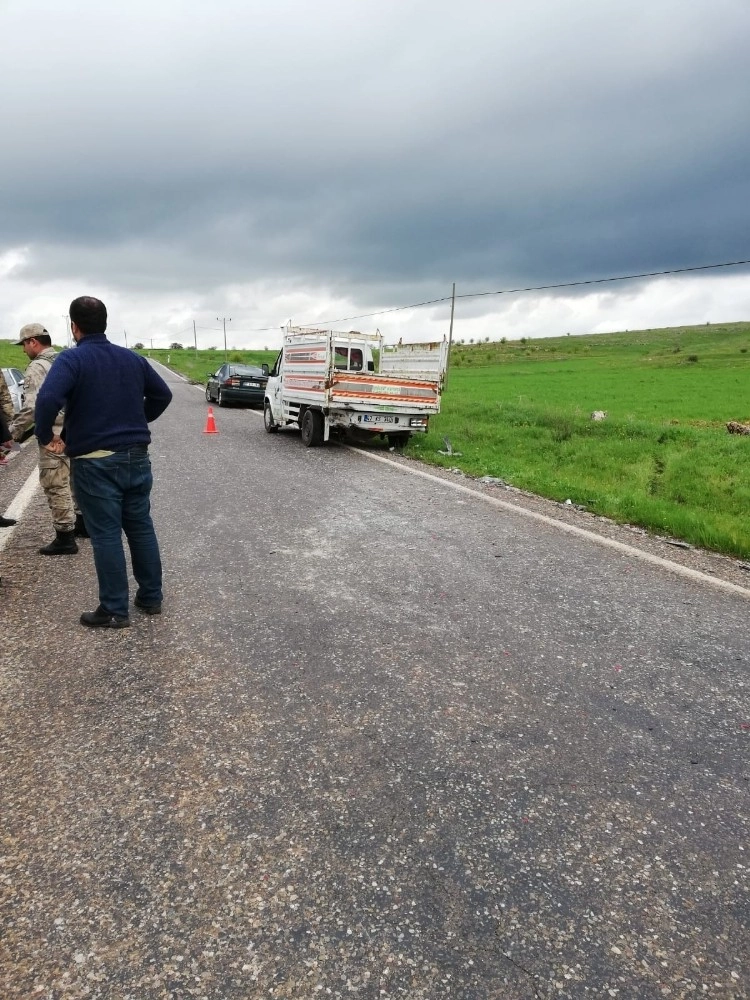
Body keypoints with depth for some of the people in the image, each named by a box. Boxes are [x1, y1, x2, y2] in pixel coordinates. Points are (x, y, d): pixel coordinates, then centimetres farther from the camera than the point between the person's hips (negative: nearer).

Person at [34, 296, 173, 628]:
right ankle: (151, 597, 23)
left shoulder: (71, 359, -11)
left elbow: (48, 399, -27)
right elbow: (163, 394, 16)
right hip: (136, 458, 5)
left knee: (106, 536, 1)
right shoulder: (132, 358, 8)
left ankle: (114, 610, 8)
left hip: (95, 463, -5)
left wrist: (46, 436, -11)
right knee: (141, 528, 14)